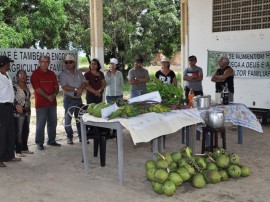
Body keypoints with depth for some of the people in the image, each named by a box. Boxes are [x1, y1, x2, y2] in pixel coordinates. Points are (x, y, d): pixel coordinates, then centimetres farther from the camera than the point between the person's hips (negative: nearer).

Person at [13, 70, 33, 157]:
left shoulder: (27, 87, 13)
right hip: (19, 112, -7)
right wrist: (17, 107, -19)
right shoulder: (15, 87, -9)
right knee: (18, 132, -2)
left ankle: (24, 148, 24)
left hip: (27, 112, 7)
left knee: (26, 131, 13)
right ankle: (18, 150, 6)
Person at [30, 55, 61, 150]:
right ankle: (39, 142, 7)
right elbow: (37, 88, -13)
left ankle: (51, 140, 23)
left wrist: (54, 95, -9)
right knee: (40, 123, -2)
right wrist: (48, 97, -17)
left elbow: (56, 86, 11)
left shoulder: (52, 74, 13)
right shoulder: (35, 73, -5)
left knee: (52, 122, 11)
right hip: (41, 103, -6)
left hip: (52, 102, 6)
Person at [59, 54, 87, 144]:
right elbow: (64, 86, -16)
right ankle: (69, 137, 12)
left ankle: (81, 136, 17)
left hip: (78, 99, 4)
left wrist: (80, 89, -15)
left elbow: (84, 82, 4)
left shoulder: (79, 73, 9)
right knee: (68, 118, 0)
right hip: (69, 99, -4)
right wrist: (75, 89, -18)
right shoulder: (63, 74, -5)